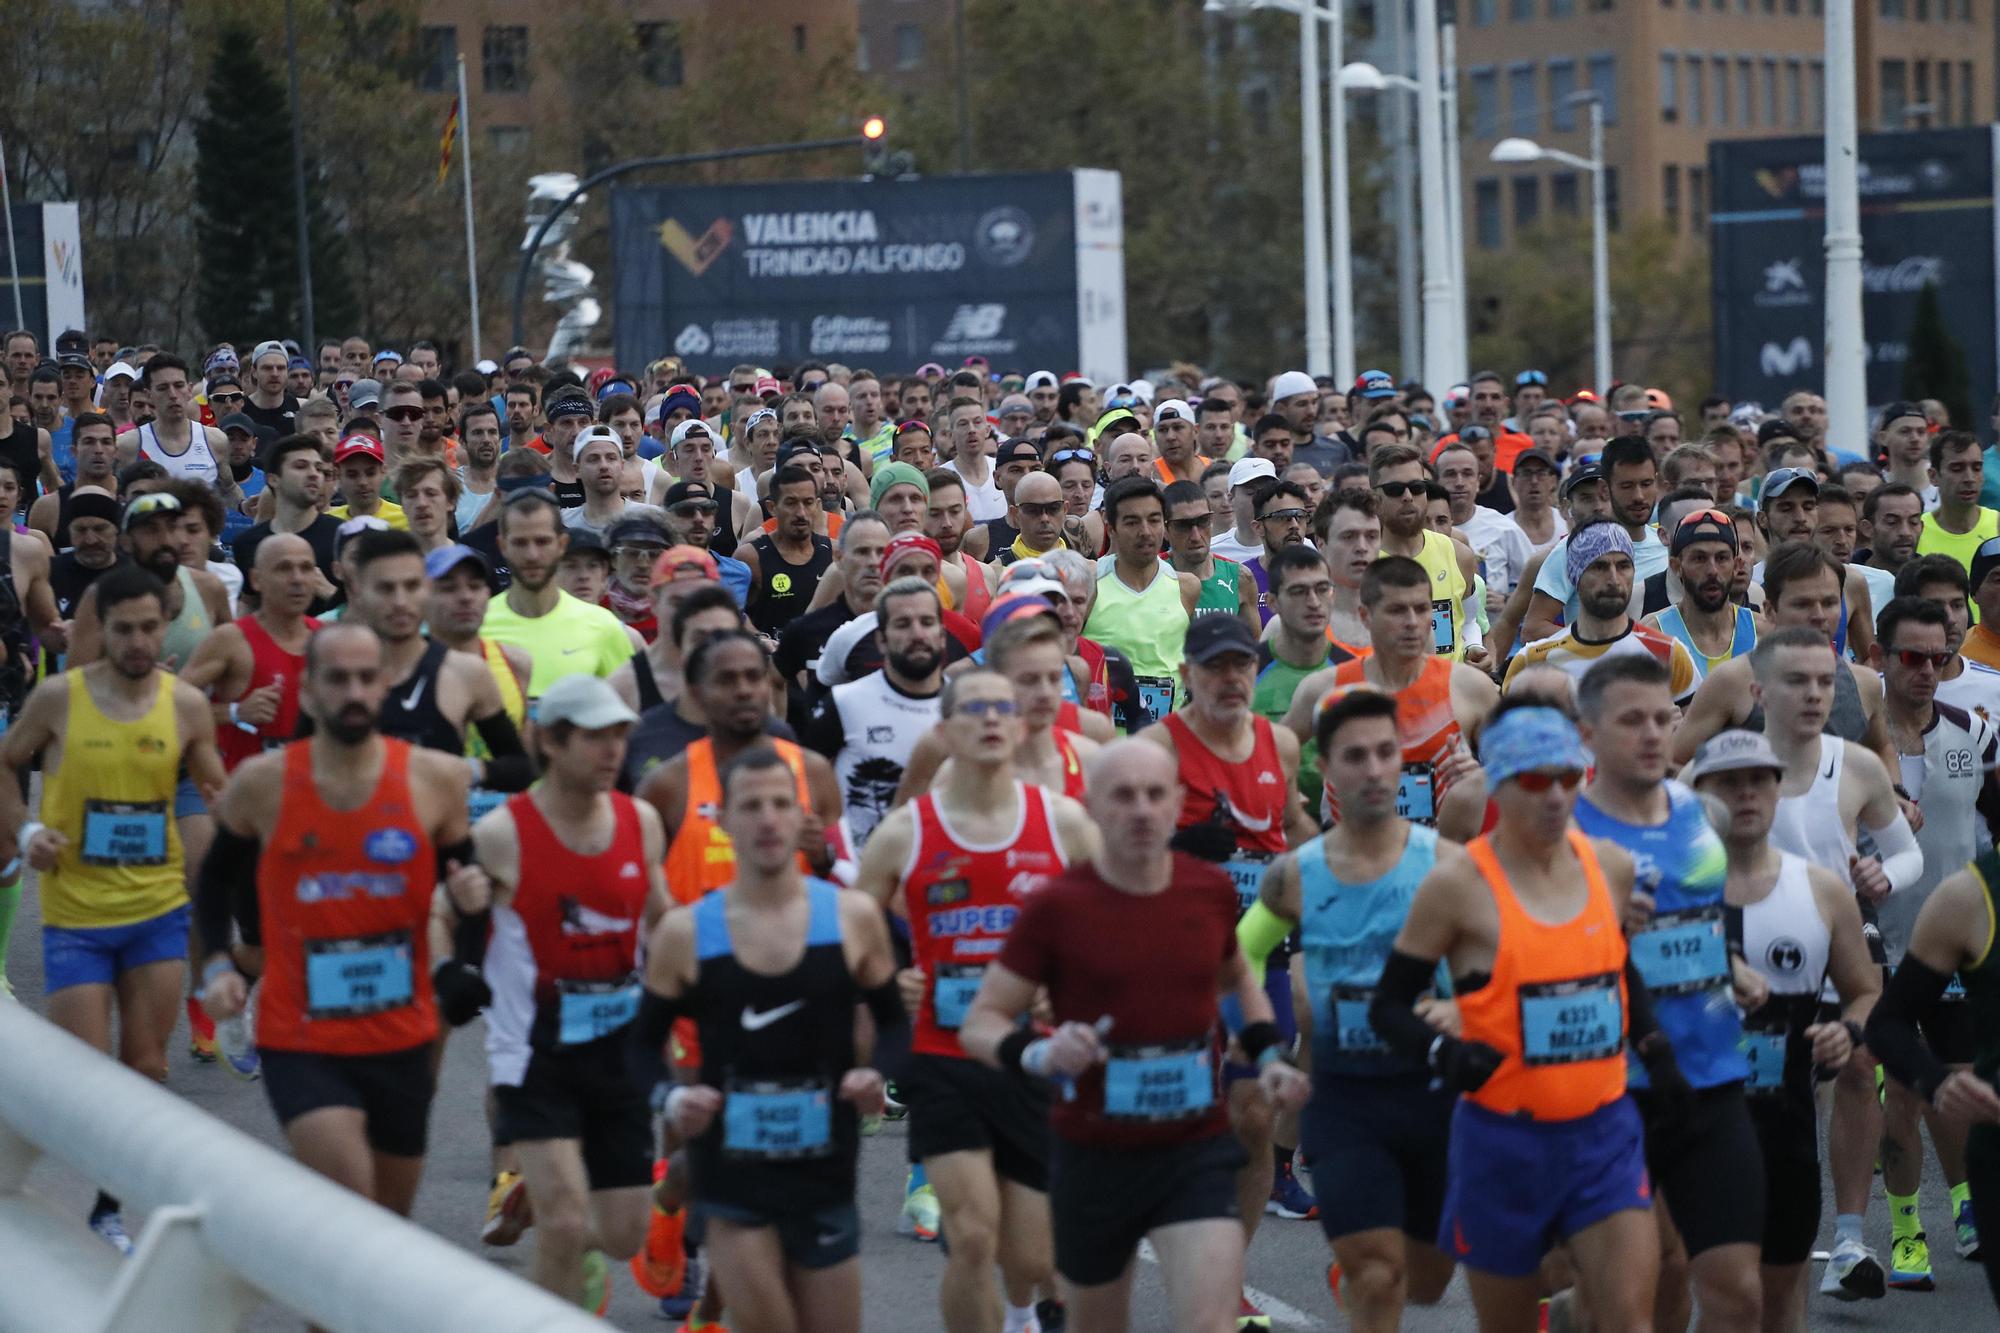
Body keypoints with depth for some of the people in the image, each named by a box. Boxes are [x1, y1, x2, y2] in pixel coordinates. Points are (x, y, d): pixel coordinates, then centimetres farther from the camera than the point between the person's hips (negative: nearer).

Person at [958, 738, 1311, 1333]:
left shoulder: (1210, 890, 0)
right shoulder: (1056, 905, -10)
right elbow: (981, 1023, -7)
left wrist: (1267, 1055, 8)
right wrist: (1039, 1054, -28)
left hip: (1197, 1150, 1)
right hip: (1093, 1153, -1)